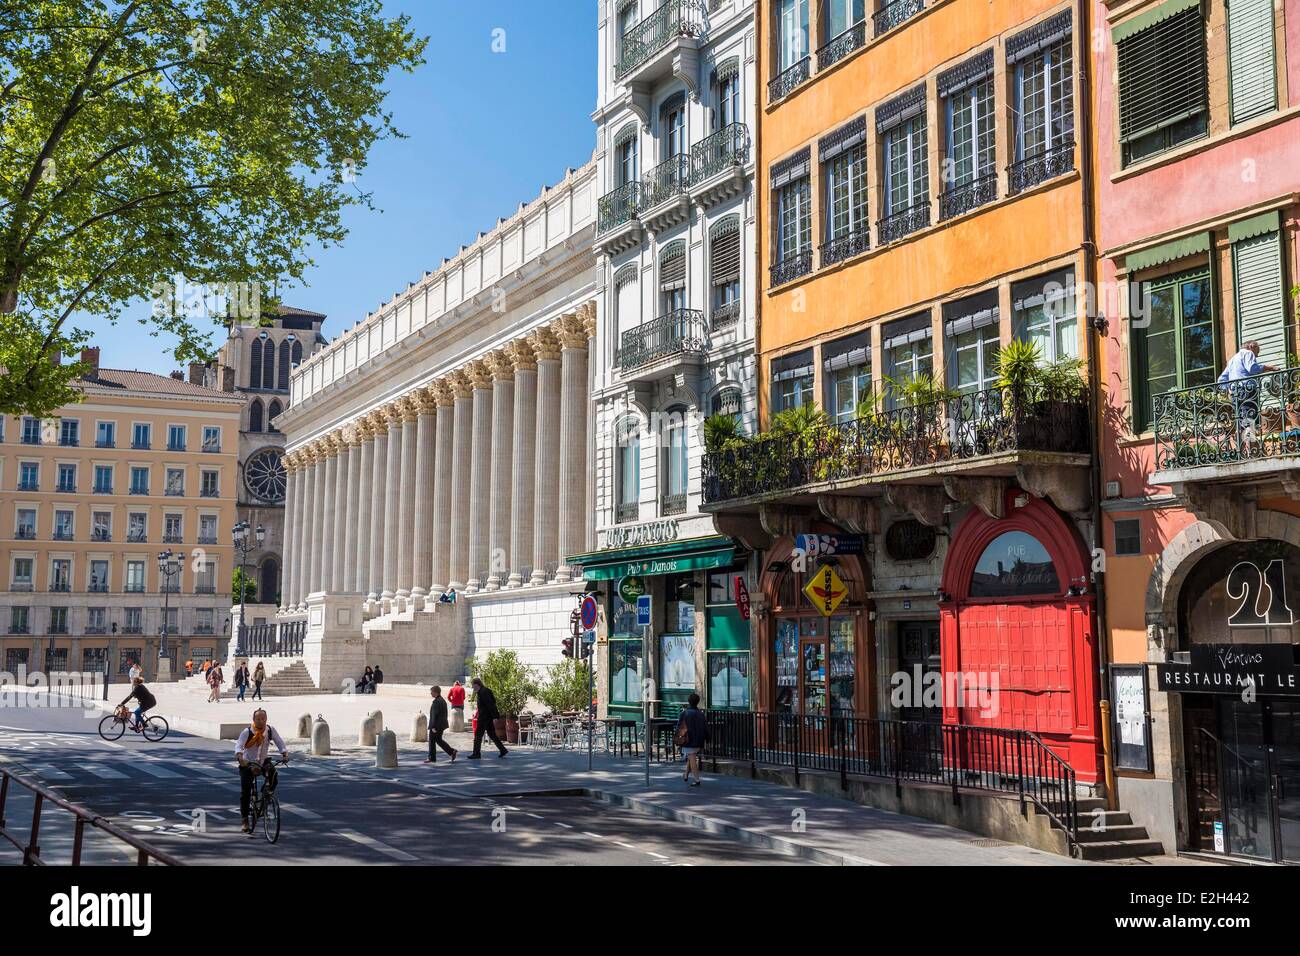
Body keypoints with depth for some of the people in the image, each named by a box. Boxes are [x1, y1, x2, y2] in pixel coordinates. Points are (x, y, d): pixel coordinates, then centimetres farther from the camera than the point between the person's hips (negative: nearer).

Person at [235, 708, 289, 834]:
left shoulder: (270, 730, -9)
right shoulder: (247, 732, -18)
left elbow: (280, 742, -8)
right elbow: (239, 746, -29)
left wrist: (285, 753, -26)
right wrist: (240, 757, -48)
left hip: (263, 762, 2)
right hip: (247, 764, -2)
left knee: (272, 772, -30)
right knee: (245, 792, -4)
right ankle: (245, 820, 9)